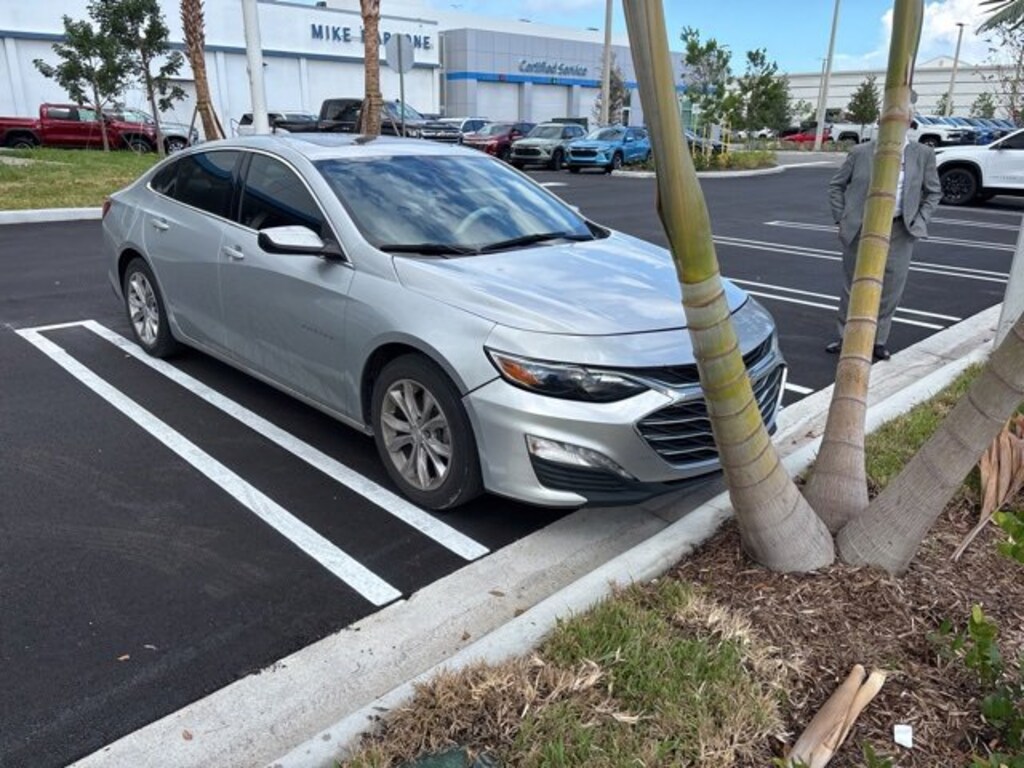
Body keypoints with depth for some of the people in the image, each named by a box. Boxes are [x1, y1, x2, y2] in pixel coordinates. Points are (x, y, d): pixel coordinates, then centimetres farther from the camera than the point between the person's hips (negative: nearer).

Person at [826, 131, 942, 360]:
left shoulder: (923, 154, 2)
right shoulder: (860, 152, 0)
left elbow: (934, 192, 10)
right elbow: (836, 185, 7)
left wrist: (919, 221, -1)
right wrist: (841, 218, -1)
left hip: (899, 232, 1)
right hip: (860, 229, 0)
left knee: (890, 289, 3)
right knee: (853, 286, 8)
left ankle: (878, 341, 17)